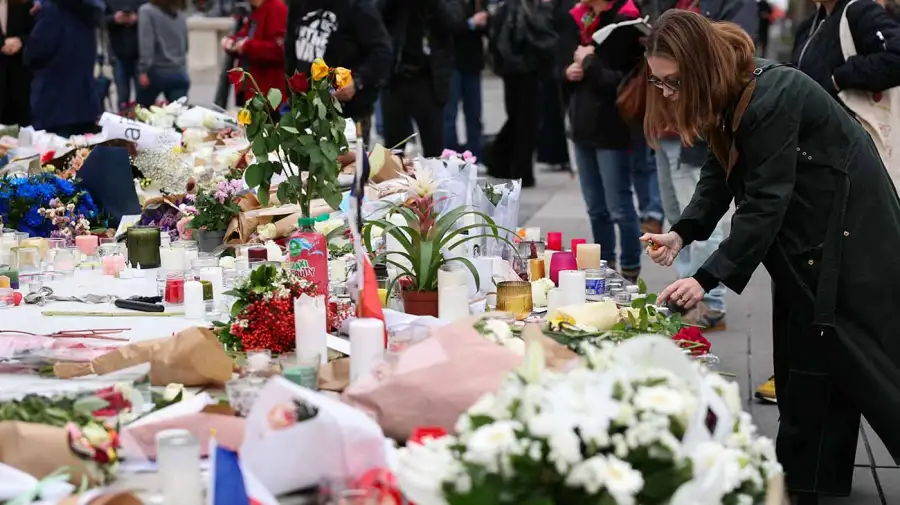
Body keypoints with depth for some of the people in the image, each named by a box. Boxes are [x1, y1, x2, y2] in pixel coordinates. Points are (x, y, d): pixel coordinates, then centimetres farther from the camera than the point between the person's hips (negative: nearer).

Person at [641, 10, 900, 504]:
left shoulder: (769, 99, -30)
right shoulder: (728, 97, -2)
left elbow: (765, 203, -31)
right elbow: (720, 174, 3)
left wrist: (708, 278, -33)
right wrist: (682, 231, -13)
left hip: (848, 228, -9)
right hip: (804, 228, 9)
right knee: (802, 347, 10)